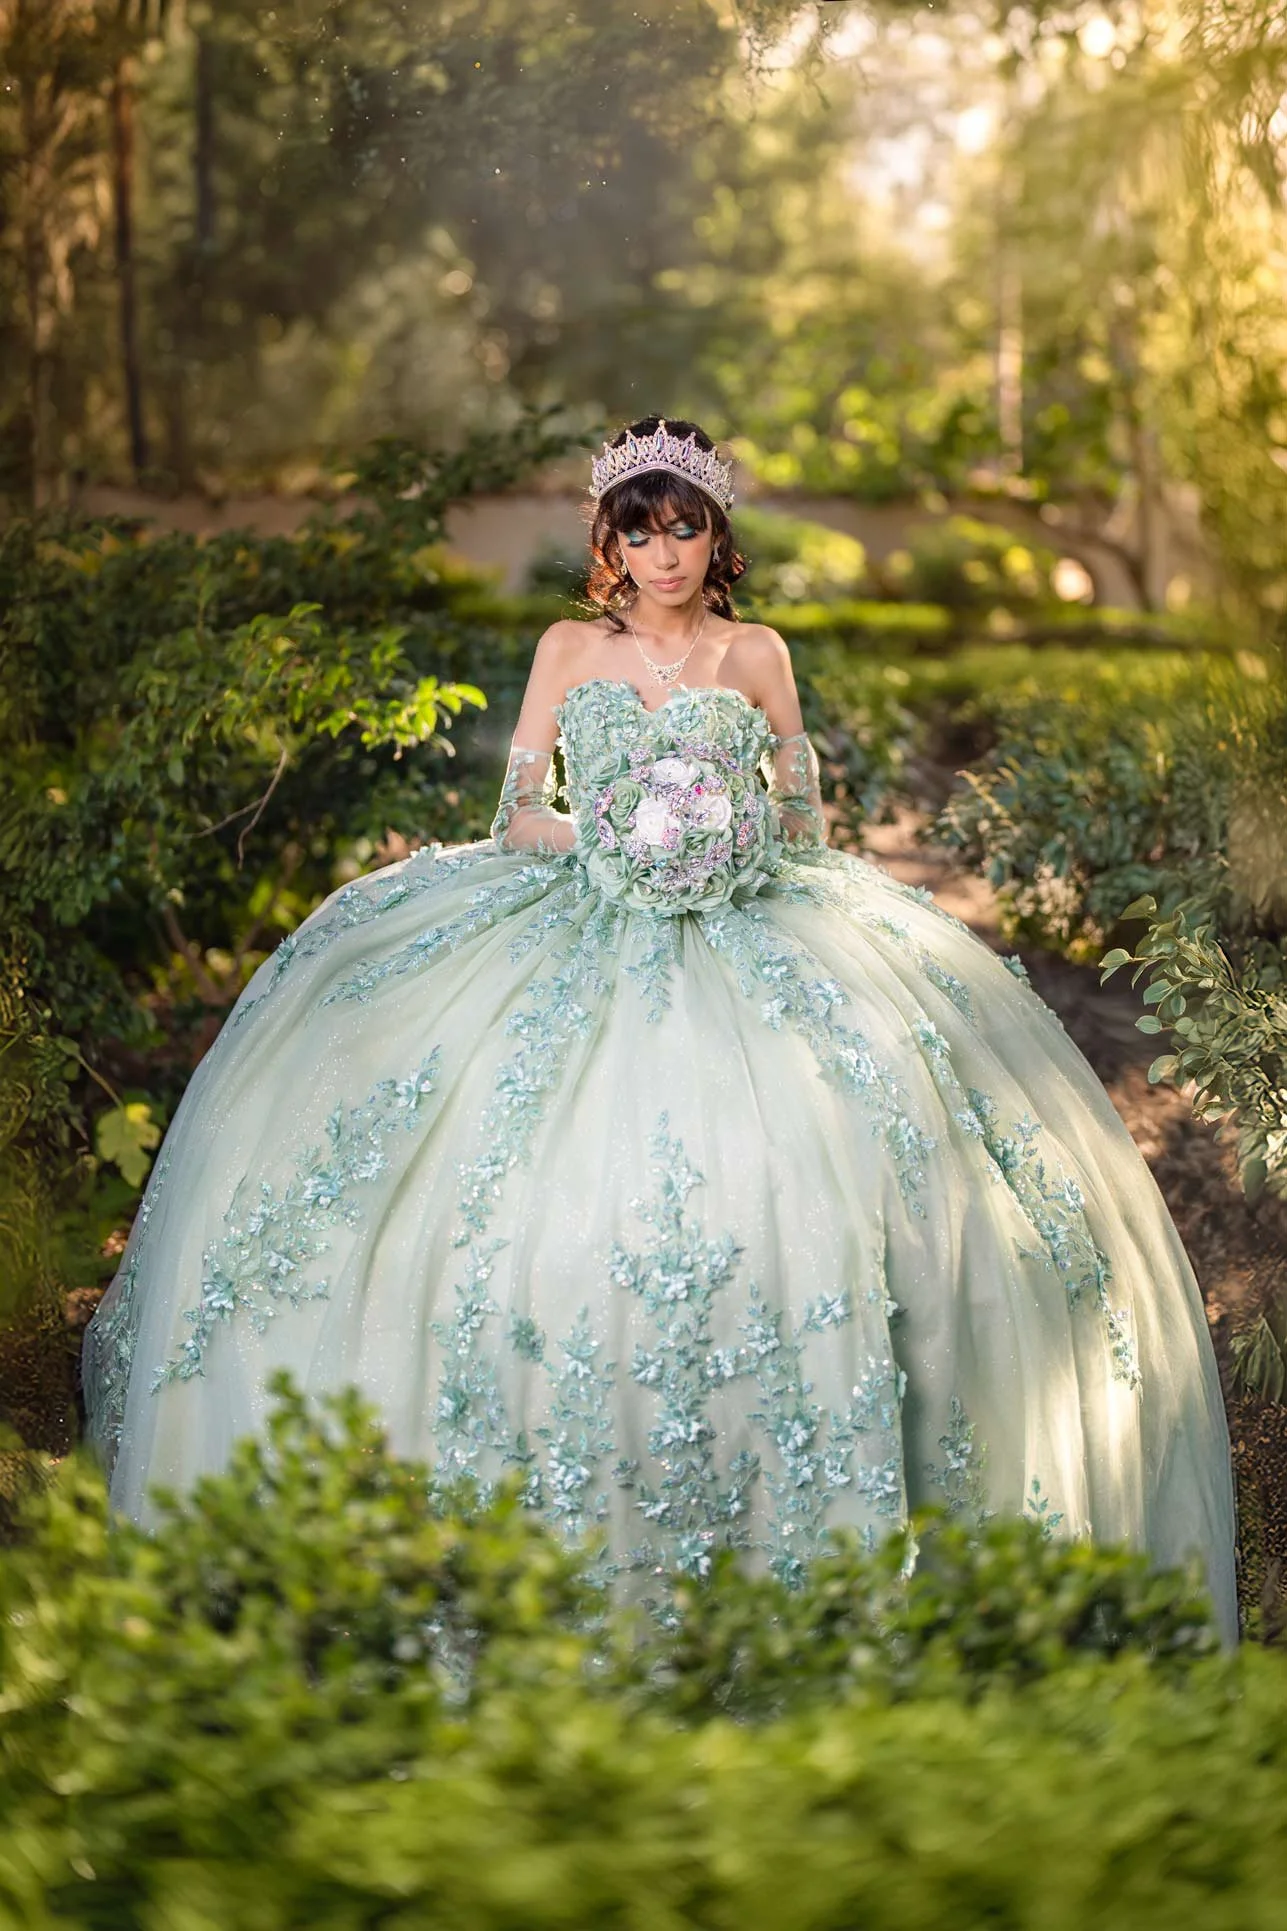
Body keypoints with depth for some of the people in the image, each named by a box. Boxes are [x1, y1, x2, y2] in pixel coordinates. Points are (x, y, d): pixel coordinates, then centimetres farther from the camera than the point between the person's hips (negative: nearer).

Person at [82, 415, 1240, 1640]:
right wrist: (611, 839, -7)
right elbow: (517, 812, 9)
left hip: (746, 937, 0)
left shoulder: (757, 656, 12)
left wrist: (729, 844, -4)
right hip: (578, 934, 0)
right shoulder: (570, 650, 12)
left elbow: (804, 818, 14)